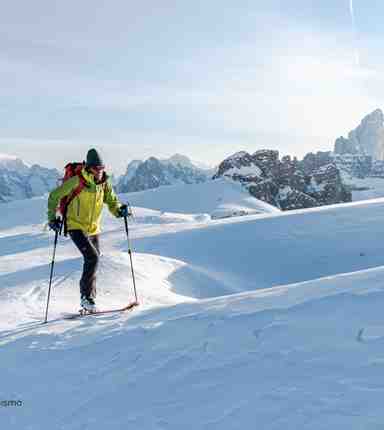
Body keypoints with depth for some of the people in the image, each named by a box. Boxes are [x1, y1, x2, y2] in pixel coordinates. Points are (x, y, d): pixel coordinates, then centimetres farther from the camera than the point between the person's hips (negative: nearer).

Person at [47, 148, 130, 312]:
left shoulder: (105, 184, -3)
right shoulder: (77, 181, -17)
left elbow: (112, 202, 3)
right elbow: (54, 196, -8)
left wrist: (120, 209, -20)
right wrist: (52, 218, -14)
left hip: (93, 229, 6)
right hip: (76, 227, -6)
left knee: (93, 261, 11)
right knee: (93, 257, -20)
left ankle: (88, 299, 26)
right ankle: (86, 296, -7)